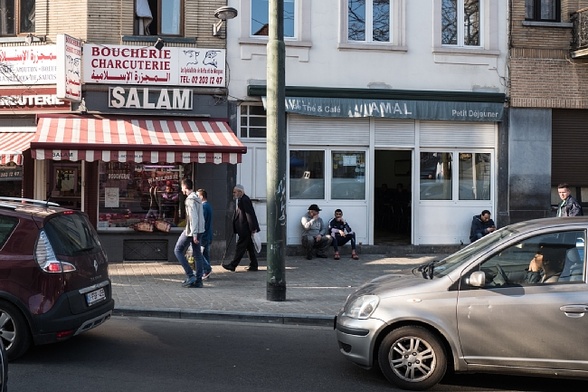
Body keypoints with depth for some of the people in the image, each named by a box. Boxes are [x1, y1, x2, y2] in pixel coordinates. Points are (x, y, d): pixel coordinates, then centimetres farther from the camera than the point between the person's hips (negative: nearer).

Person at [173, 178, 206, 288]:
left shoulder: (190, 200, -15)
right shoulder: (197, 199, 13)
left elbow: (193, 217, -22)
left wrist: (194, 234, -22)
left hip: (191, 231, -9)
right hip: (198, 230, 9)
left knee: (178, 251, 4)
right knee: (197, 255, 8)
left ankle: (190, 275, -3)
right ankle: (198, 280, 8)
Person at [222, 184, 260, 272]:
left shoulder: (245, 200, -16)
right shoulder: (240, 200, 16)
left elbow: (250, 214, -20)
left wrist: (252, 228, -21)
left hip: (245, 229, -10)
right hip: (245, 229, 10)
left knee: (240, 247, -6)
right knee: (250, 248, 12)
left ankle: (233, 265, -4)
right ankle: (254, 265, 16)